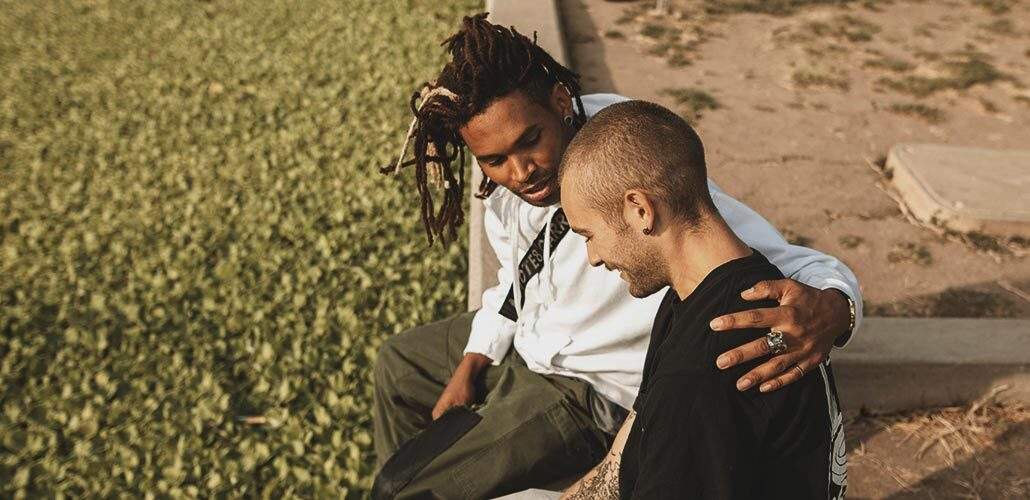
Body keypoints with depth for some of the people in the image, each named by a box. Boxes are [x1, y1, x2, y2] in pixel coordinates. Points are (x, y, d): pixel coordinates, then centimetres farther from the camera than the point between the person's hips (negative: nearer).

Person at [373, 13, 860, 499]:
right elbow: (516, 279, 5)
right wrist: (468, 369, 6)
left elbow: (796, 267, -35)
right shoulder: (506, 180, -15)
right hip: (520, 341, 7)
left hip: (583, 390, -7)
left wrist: (828, 313, -58)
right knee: (398, 364, 28)